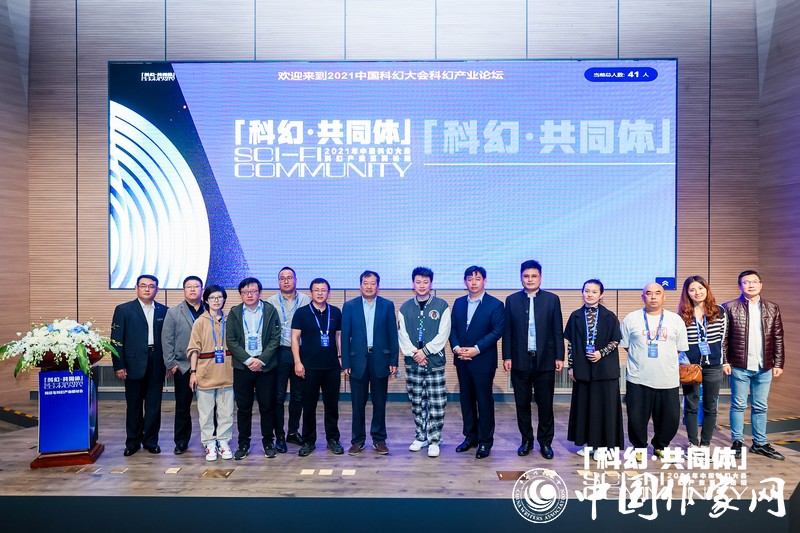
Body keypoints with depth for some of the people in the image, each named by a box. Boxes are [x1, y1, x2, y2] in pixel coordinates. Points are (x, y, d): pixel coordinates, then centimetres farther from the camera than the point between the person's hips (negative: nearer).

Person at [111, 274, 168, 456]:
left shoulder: (163, 311, 7)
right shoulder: (123, 310, 1)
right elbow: (116, 340, -2)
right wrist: (119, 366, -7)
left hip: (157, 364, 2)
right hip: (134, 364, -2)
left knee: (154, 405, 7)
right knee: (134, 405, 8)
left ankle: (151, 440, 19)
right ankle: (133, 442, 21)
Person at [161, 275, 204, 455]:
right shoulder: (173, 312, 4)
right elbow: (167, 339, 1)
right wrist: (170, 363, -5)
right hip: (183, 366, 0)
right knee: (182, 406, 9)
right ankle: (181, 441, 21)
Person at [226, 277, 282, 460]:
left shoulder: (270, 311, 2)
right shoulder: (234, 313, 6)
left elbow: (275, 338, -2)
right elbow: (231, 341, 0)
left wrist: (262, 360, -11)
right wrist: (248, 360, -10)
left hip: (266, 366, -1)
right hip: (242, 366, 1)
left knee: (267, 406, 4)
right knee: (243, 407, 7)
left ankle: (268, 442, 18)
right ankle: (243, 444, 19)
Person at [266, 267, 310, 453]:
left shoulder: (306, 301, 5)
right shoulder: (271, 302, 3)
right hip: (280, 352, -1)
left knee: (298, 395, 11)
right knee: (278, 396, 2)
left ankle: (293, 432, 26)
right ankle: (279, 436, 14)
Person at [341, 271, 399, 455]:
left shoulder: (388, 305, 3)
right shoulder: (350, 306, 2)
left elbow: (393, 334, 3)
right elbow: (345, 336, 1)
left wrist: (393, 360, -2)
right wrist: (345, 363, -3)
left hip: (380, 359, 0)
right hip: (358, 360, 0)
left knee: (380, 403, 8)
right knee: (358, 404, 7)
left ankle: (379, 439, 22)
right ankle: (358, 440, 20)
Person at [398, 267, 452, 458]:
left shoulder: (442, 306, 0)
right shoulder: (405, 307, 7)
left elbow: (443, 334, -6)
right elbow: (402, 335, 3)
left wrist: (425, 351, -12)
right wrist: (414, 353, -9)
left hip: (435, 362, -2)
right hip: (412, 363, 3)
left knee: (436, 404, -1)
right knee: (417, 403, 11)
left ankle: (434, 440, 11)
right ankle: (420, 437, 25)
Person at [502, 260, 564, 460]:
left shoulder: (552, 299, 3)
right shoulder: (512, 300, 5)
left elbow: (558, 331, 2)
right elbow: (507, 332, 4)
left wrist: (559, 357, -2)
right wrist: (507, 357, -1)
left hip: (545, 361, -1)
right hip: (520, 361, 1)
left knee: (545, 405, 6)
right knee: (522, 404, 9)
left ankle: (545, 443, 20)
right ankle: (526, 440, 23)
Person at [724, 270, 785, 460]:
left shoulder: (772, 308, 7)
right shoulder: (730, 307, -3)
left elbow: (778, 338, 7)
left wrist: (778, 364, 3)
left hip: (764, 367, 3)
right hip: (739, 367, -3)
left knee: (760, 407, 12)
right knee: (738, 405, 6)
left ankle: (760, 443, 24)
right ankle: (737, 442, 17)